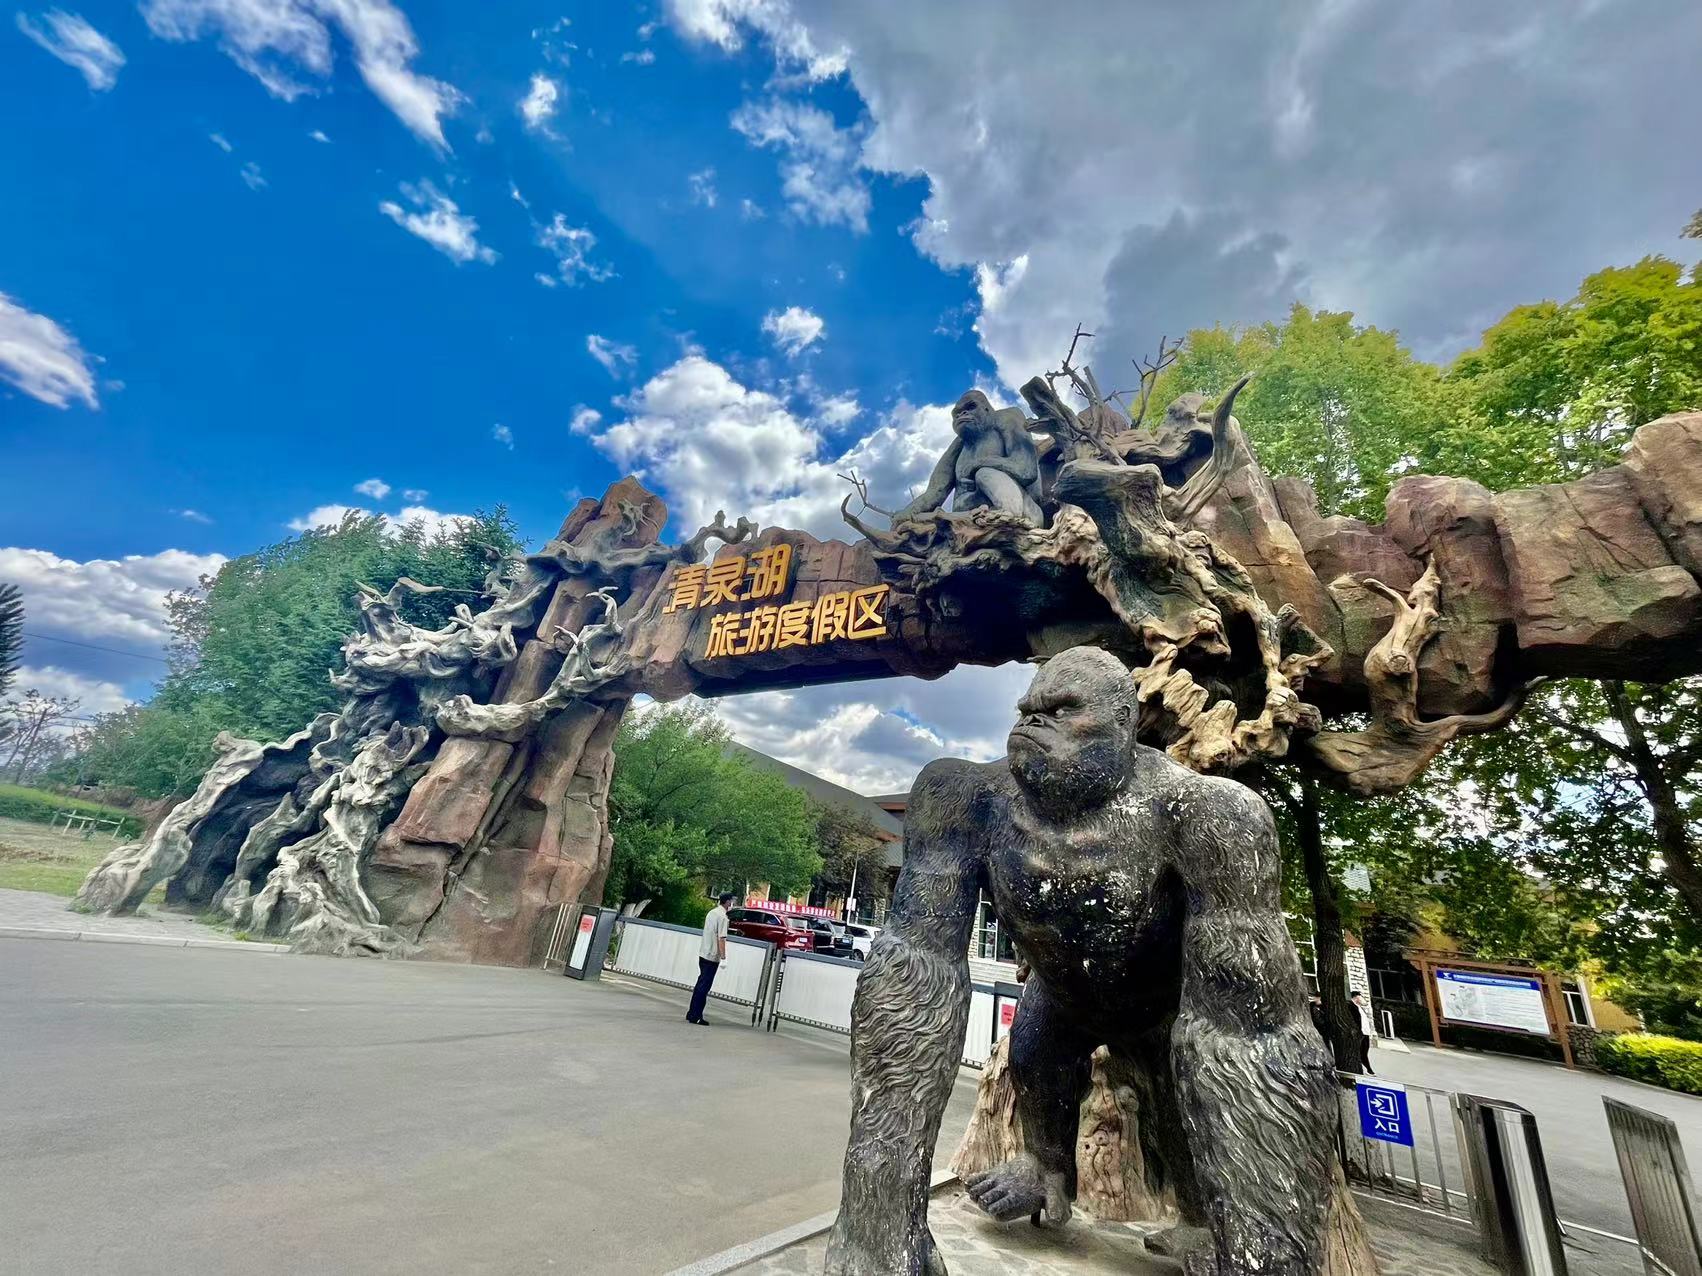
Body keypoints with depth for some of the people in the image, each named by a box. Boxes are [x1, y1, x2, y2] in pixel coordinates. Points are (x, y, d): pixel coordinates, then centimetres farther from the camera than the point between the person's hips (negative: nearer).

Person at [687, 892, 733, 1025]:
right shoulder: (722, 916, -15)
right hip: (712, 957, -8)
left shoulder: (711, 912, 11)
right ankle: (696, 1016, 1)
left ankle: (691, 1013, 19)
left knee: (700, 985, 15)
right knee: (704, 987, -3)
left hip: (703, 953, 8)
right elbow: (721, 938, -20)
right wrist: (723, 957, -18)